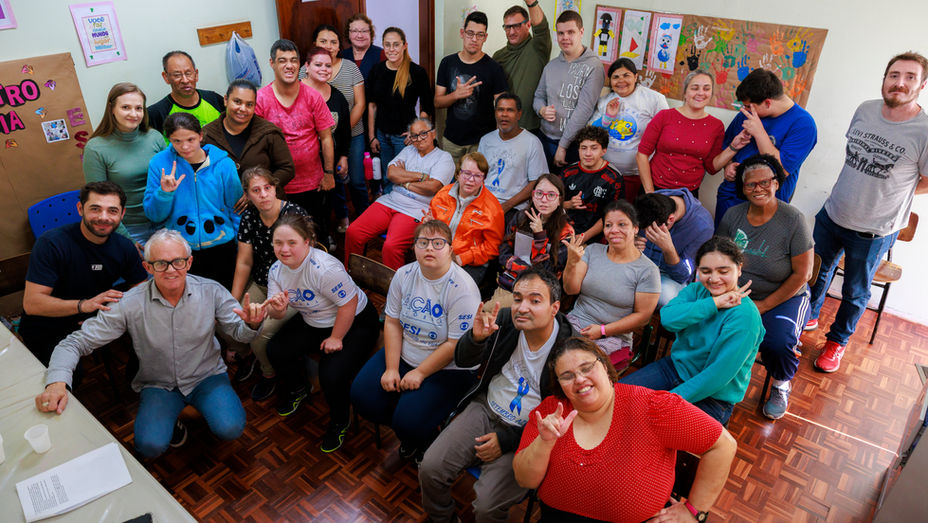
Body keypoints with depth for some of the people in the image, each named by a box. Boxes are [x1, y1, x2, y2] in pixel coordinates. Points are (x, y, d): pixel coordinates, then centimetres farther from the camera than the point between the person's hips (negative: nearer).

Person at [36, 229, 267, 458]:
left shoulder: (211, 291, -13)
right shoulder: (129, 304, -16)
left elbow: (240, 332, -7)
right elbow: (76, 342, -11)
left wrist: (251, 324, -32)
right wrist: (57, 382, -30)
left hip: (207, 377, 0)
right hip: (158, 385, 0)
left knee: (230, 429, -24)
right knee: (150, 446, -25)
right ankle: (169, 419, 11)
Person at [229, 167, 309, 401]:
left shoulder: (294, 214, -20)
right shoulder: (249, 216, -2)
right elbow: (244, 262, 4)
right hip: (260, 284, 6)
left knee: (260, 333, -21)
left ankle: (269, 374, 11)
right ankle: (246, 355, 25)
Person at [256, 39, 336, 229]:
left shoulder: (312, 96, -3)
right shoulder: (260, 99, -8)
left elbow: (326, 138, 1)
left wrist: (329, 173, -1)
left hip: (313, 183, 1)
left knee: (319, 229, 16)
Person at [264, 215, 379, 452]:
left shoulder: (324, 268, -33)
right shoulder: (277, 269, -7)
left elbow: (349, 304, -27)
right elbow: (276, 314, -2)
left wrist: (335, 338, -17)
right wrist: (276, 308, -27)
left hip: (355, 323, -7)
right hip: (313, 322, 8)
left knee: (331, 376, -25)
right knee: (276, 350, -5)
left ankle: (339, 423, 9)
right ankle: (296, 389, 28)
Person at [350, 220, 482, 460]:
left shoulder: (462, 288, -21)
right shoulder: (404, 274, -2)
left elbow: (455, 345, -20)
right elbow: (392, 322, 0)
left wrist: (419, 373, -16)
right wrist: (391, 369, -6)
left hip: (447, 369, -6)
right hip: (403, 355, 6)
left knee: (408, 422, -21)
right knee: (362, 397, -7)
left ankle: (422, 441, 18)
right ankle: (407, 430, 19)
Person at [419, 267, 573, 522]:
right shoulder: (505, 320, -7)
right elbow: (463, 361, 0)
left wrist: (506, 440, -15)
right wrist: (477, 337, -23)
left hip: (525, 433, -4)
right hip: (486, 408, 5)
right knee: (430, 468, -6)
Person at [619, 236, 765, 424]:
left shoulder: (745, 315, -21)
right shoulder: (697, 290, -3)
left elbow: (720, 374, -24)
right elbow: (668, 318, -22)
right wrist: (714, 303, -27)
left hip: (713, 396, -6)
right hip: (676, 365, 6)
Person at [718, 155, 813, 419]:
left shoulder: (793, 220, -13)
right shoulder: (733, 215, -2)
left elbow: (801, 274, -11)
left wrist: (764, 305, -13)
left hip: (784, 297, -3)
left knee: (780, 344, -29)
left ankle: (781, 386, 8)